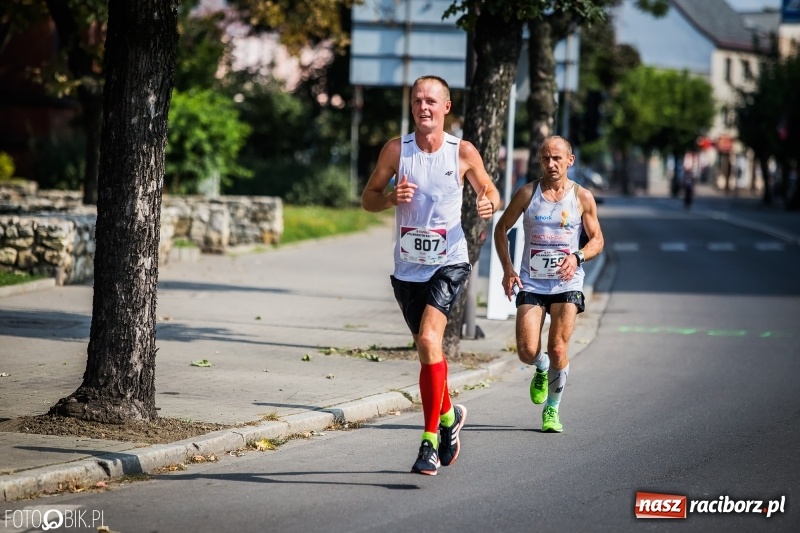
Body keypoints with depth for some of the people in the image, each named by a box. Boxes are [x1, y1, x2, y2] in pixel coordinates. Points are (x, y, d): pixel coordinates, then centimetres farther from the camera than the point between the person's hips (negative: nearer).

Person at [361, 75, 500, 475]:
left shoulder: (463, 152, -4)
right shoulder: (396, 150, -1)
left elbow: (489, 190, 9)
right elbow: (368, 198, 5)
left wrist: (489, 204, -14)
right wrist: (392, 198, -16)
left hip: (449, 263, -3)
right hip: (407, 268, 3)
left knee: (429, 341, -21)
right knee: (427, 349, 16)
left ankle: (430, 441, -18)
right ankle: (448, 415, 43)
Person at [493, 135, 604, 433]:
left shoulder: (582, 198, 1)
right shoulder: (527, 194, 0)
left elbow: (597, 240, 9)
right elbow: (501, 229, 10)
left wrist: (578, 257, -12)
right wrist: (507, 268, -2)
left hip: (566, 283, 0)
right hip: (531, 283, 1)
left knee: (557, 349, -8)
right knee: (527, 352, -9)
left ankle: (552, 409, 12)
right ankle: (542, 369, 29)